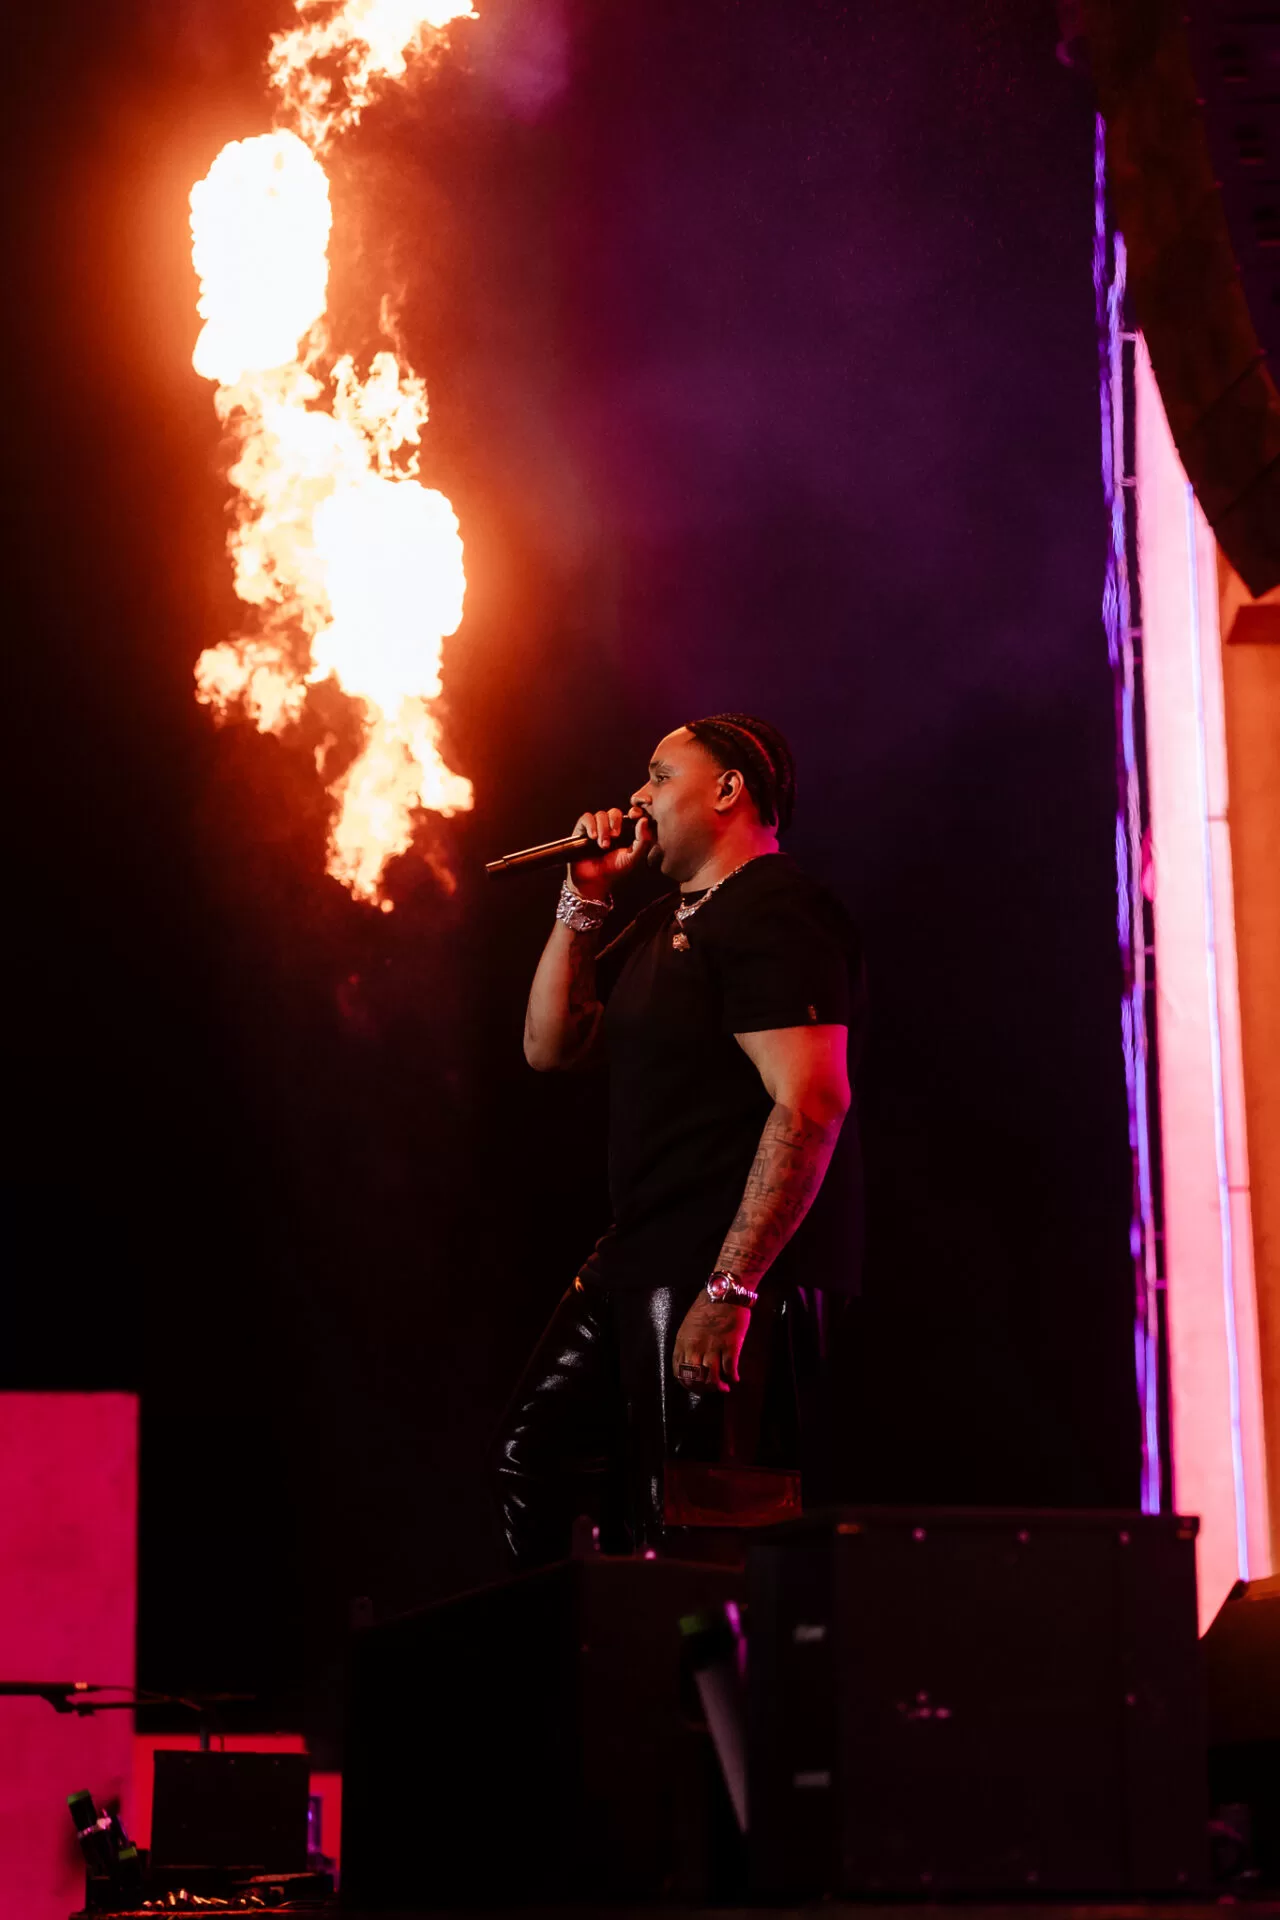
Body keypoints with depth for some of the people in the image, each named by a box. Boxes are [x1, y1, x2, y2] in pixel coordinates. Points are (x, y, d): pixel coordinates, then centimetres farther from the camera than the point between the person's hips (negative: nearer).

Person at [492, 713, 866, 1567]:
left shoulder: (775, 911, -13)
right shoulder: (669, 922, 20)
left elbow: (811, 1104, -23)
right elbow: (551, 1046, 21)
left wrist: (728, 1290, -27)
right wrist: (585, 897, 10)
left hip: (731, 1272, -11)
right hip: (640, 1261, 11)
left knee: (674, 1535, -9)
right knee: (532, 1458, 12)